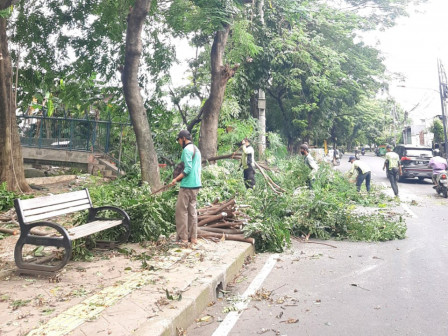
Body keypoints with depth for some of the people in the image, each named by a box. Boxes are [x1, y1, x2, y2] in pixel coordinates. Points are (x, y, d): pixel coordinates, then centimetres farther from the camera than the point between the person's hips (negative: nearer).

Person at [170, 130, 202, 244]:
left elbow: (188, 169, -19)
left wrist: (176, 179, -15)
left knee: (181, 210, -3)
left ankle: (183, 237, 1)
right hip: (196, 184, 9)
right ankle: (193, 237, 15)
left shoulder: (187, 149, -11)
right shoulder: (196, 149, 18)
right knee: (192, 209, 12)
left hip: (188, 185, -9)